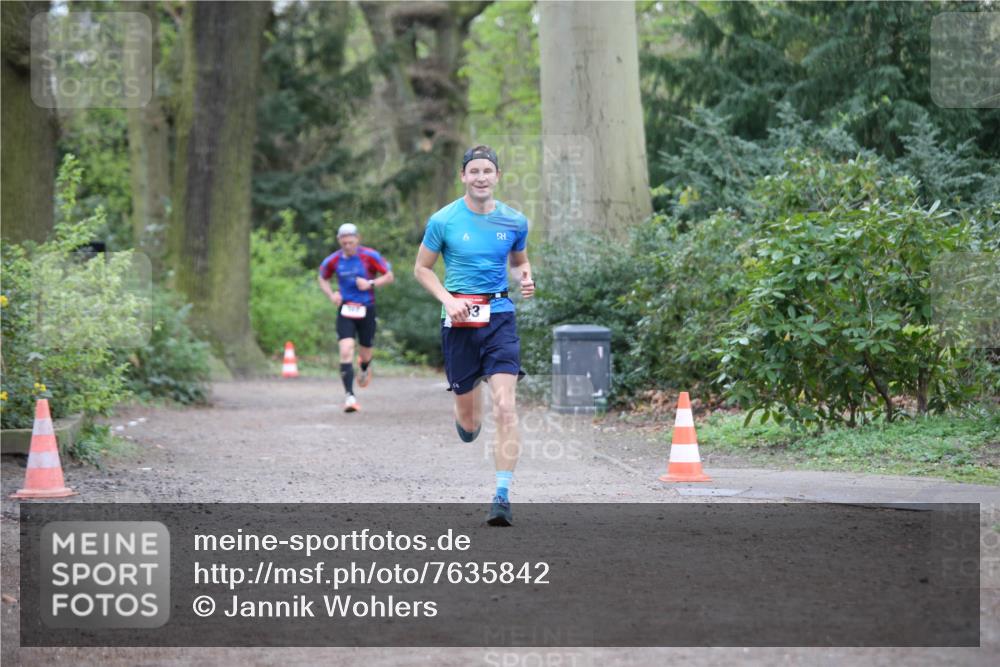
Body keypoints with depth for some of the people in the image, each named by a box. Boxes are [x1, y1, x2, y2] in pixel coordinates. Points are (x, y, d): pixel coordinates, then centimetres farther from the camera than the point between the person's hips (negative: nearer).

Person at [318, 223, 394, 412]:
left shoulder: (369, 256, -7)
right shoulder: (333, 260, -1)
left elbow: (389, 276, -1)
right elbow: (323, 279, 16)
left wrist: (371, 283, -17)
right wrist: (331, 295, -3)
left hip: (366, 309, 0)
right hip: (345, 310, 0)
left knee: (365, 353, 12)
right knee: (346, 351, -18)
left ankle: (365, 368, 52)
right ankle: (349, 396, -19)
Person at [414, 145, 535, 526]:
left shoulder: (514, 221, 3)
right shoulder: (443, 220, -4)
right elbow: (422, 268, 6)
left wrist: (526, 279, -1)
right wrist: (448, 301, -9)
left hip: (500, 316, 1)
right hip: (459, 321, -1)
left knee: (505, 408, -17)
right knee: (469, 428, 7)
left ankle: (503, 496, -14)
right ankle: (464, 417, 47)